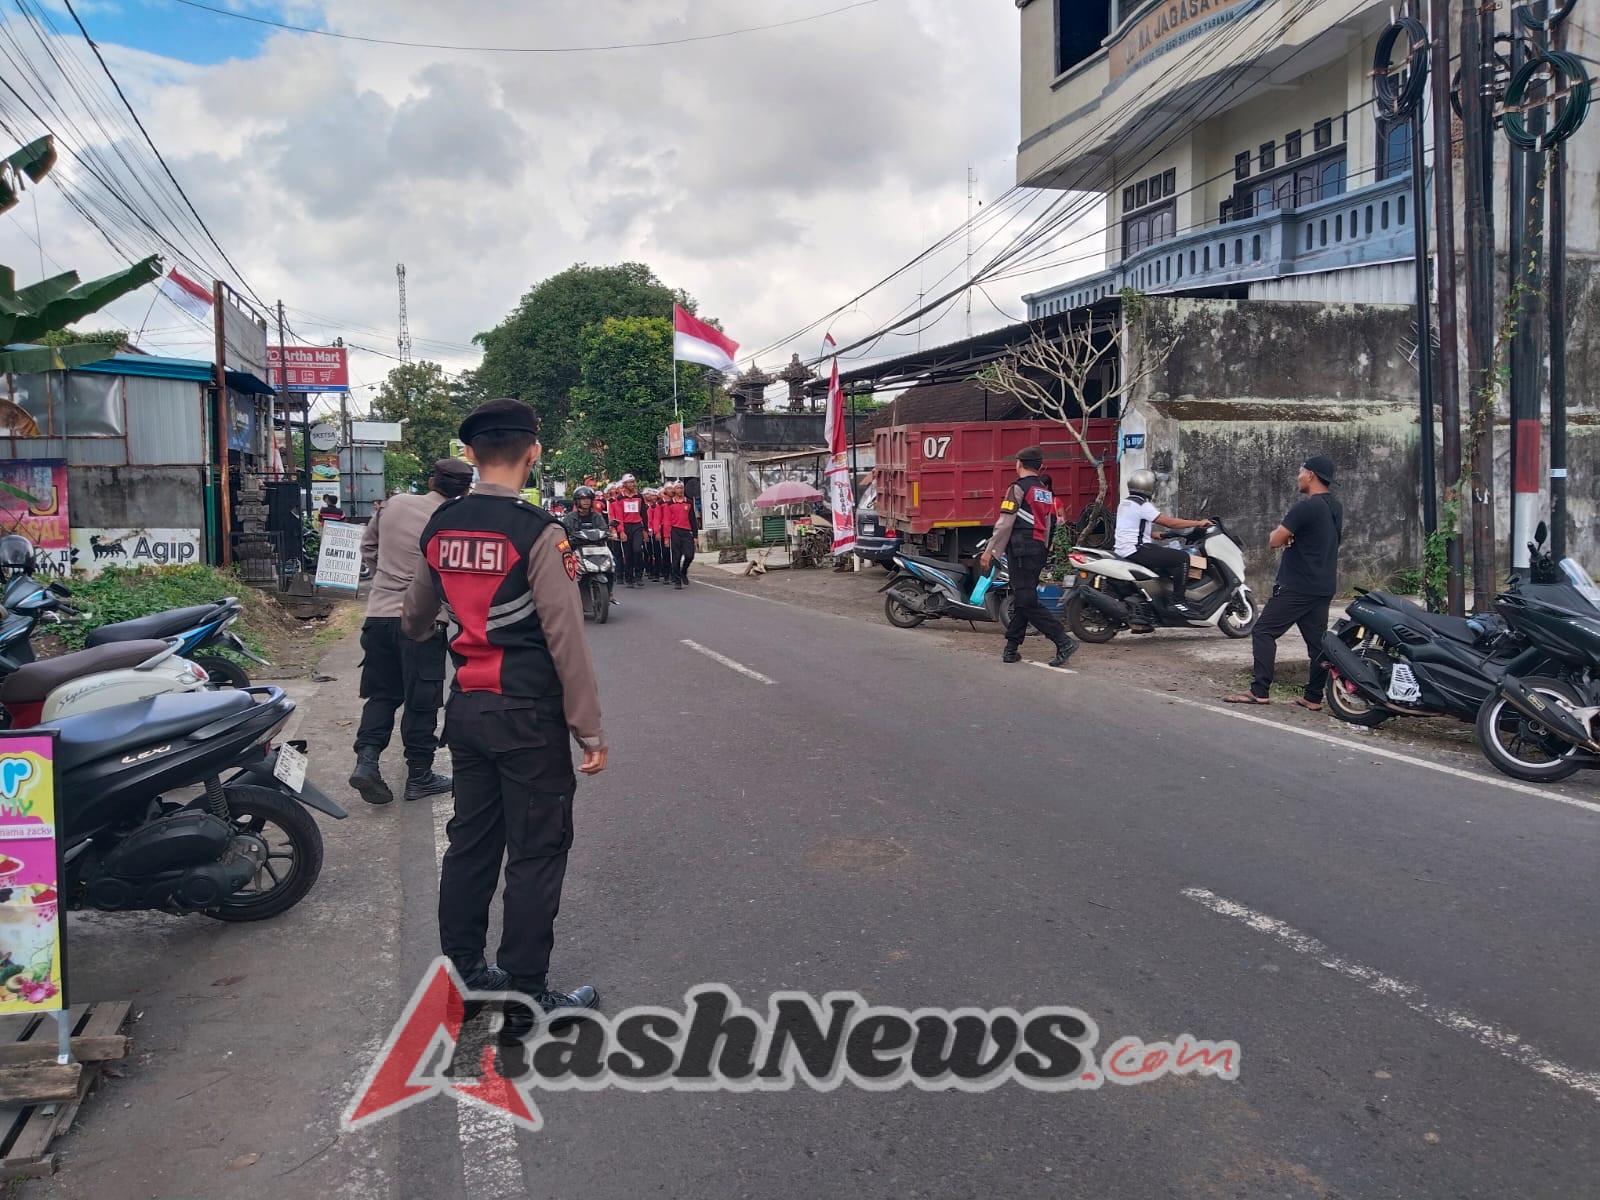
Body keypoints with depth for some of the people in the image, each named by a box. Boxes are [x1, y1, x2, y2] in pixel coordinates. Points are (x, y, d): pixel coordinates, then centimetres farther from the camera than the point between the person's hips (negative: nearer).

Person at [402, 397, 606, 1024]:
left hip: (467, 708, 7)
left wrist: (413, 632, 47)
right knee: (536, 854, 2)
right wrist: (590, 731, -11)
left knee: (471, 841, 17)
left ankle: (460, 972, 29)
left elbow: (414, 618, 22)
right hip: (528, 714, -7)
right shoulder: (537, 533, -16)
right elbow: (566, 639, -17)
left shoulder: (439, 527, 6)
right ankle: (524, 1000, 10)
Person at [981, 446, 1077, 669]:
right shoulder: (1046, 493, 17)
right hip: (1039, 550, 9)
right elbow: (1050, 527, 19)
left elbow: (1005, 523, -14)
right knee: (1021, 600, 12)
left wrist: (989, 550, -10)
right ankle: (1012, 648, 12)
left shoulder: (1018, 488, -8)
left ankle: (1063, 641, -15)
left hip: (1021, 550, -9)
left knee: (1027, 602, -10)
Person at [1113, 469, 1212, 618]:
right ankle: (1176, 602, -15)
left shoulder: (1125, 503, 16)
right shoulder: (1142, 505, -14)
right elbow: (1169, 522, -16)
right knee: (1182, 558, -14)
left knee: (1170, 553, 29)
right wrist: (1198, 523, -8)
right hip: (1135, 550, -11)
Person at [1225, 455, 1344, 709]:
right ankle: (1314, 697, 11)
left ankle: (1260, 691, -8)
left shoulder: (1306, 507, -17)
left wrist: (1279, 532, 5)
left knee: (1263, 632, -5)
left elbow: (1275, 541, -19)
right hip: (1324, 587, 9)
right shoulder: (1335, 507, 12)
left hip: (1297, 587, -9)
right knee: (1317, 640, 9)